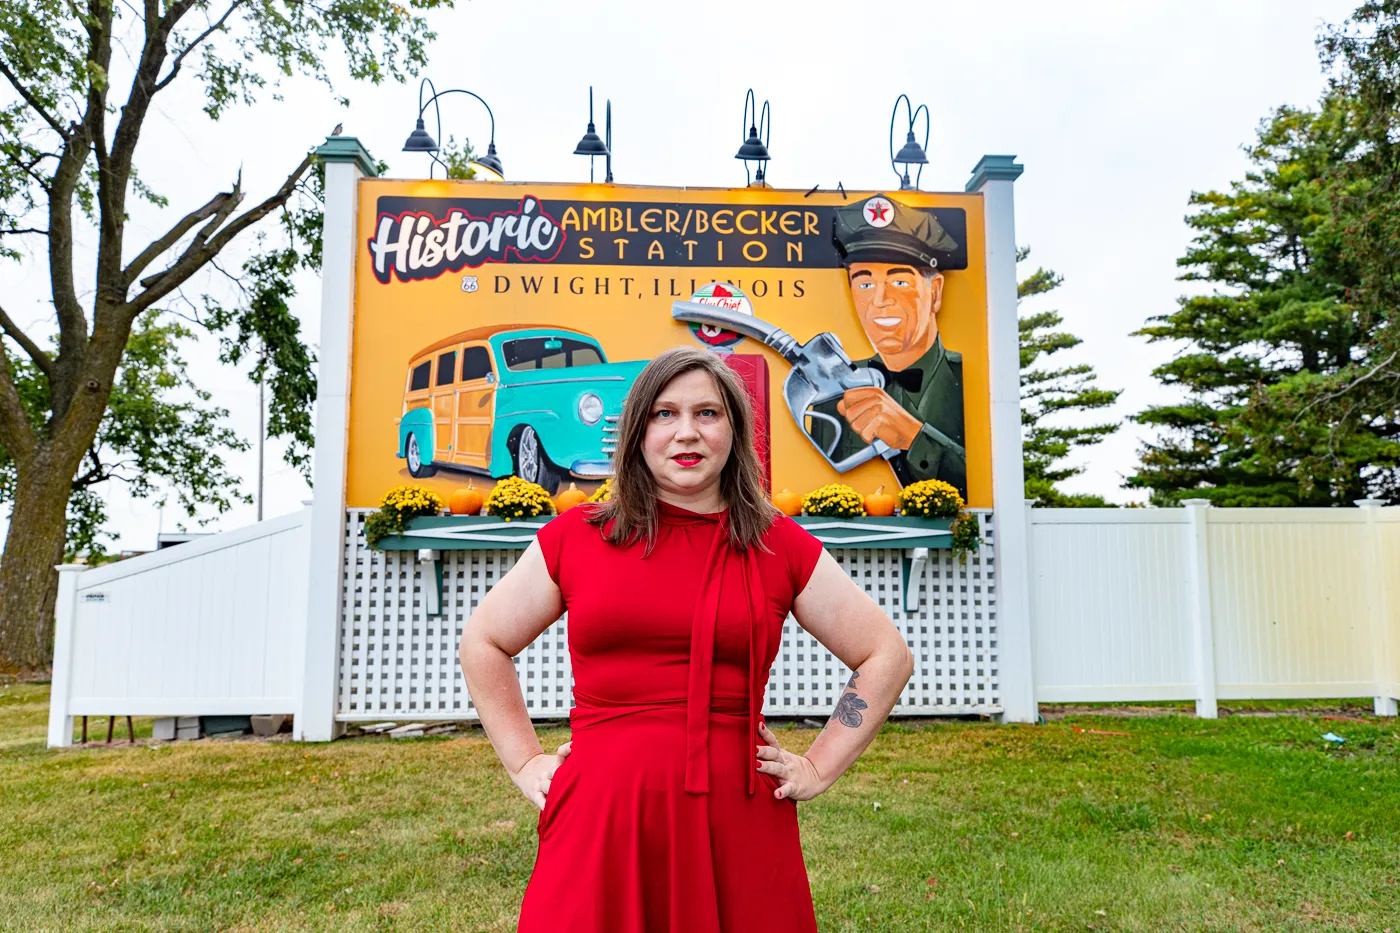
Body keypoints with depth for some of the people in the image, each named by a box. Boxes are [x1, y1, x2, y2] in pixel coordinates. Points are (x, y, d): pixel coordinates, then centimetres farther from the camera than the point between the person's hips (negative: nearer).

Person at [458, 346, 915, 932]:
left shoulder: (778, 546, 3)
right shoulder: (576, 536, 4)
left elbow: (887, 656, 10)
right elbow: (483, 643, 14)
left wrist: (819, 768, 4)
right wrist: (525, 762, 8)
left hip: (737, 819, 0)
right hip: (600, 818, 0)